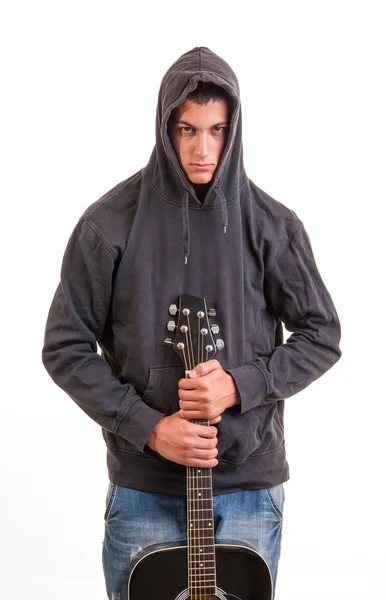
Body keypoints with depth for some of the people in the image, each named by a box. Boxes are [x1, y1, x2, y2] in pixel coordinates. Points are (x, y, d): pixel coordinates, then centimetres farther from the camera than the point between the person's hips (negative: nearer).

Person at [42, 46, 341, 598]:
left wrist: (240, 386, -14)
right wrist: (148, 428, -13)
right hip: (143, 488, -1)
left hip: (250, 482, 1)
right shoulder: (112, 222, -7)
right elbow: (64, 347, -4)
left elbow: (322, 335, 2)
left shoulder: (270, 225, -4)